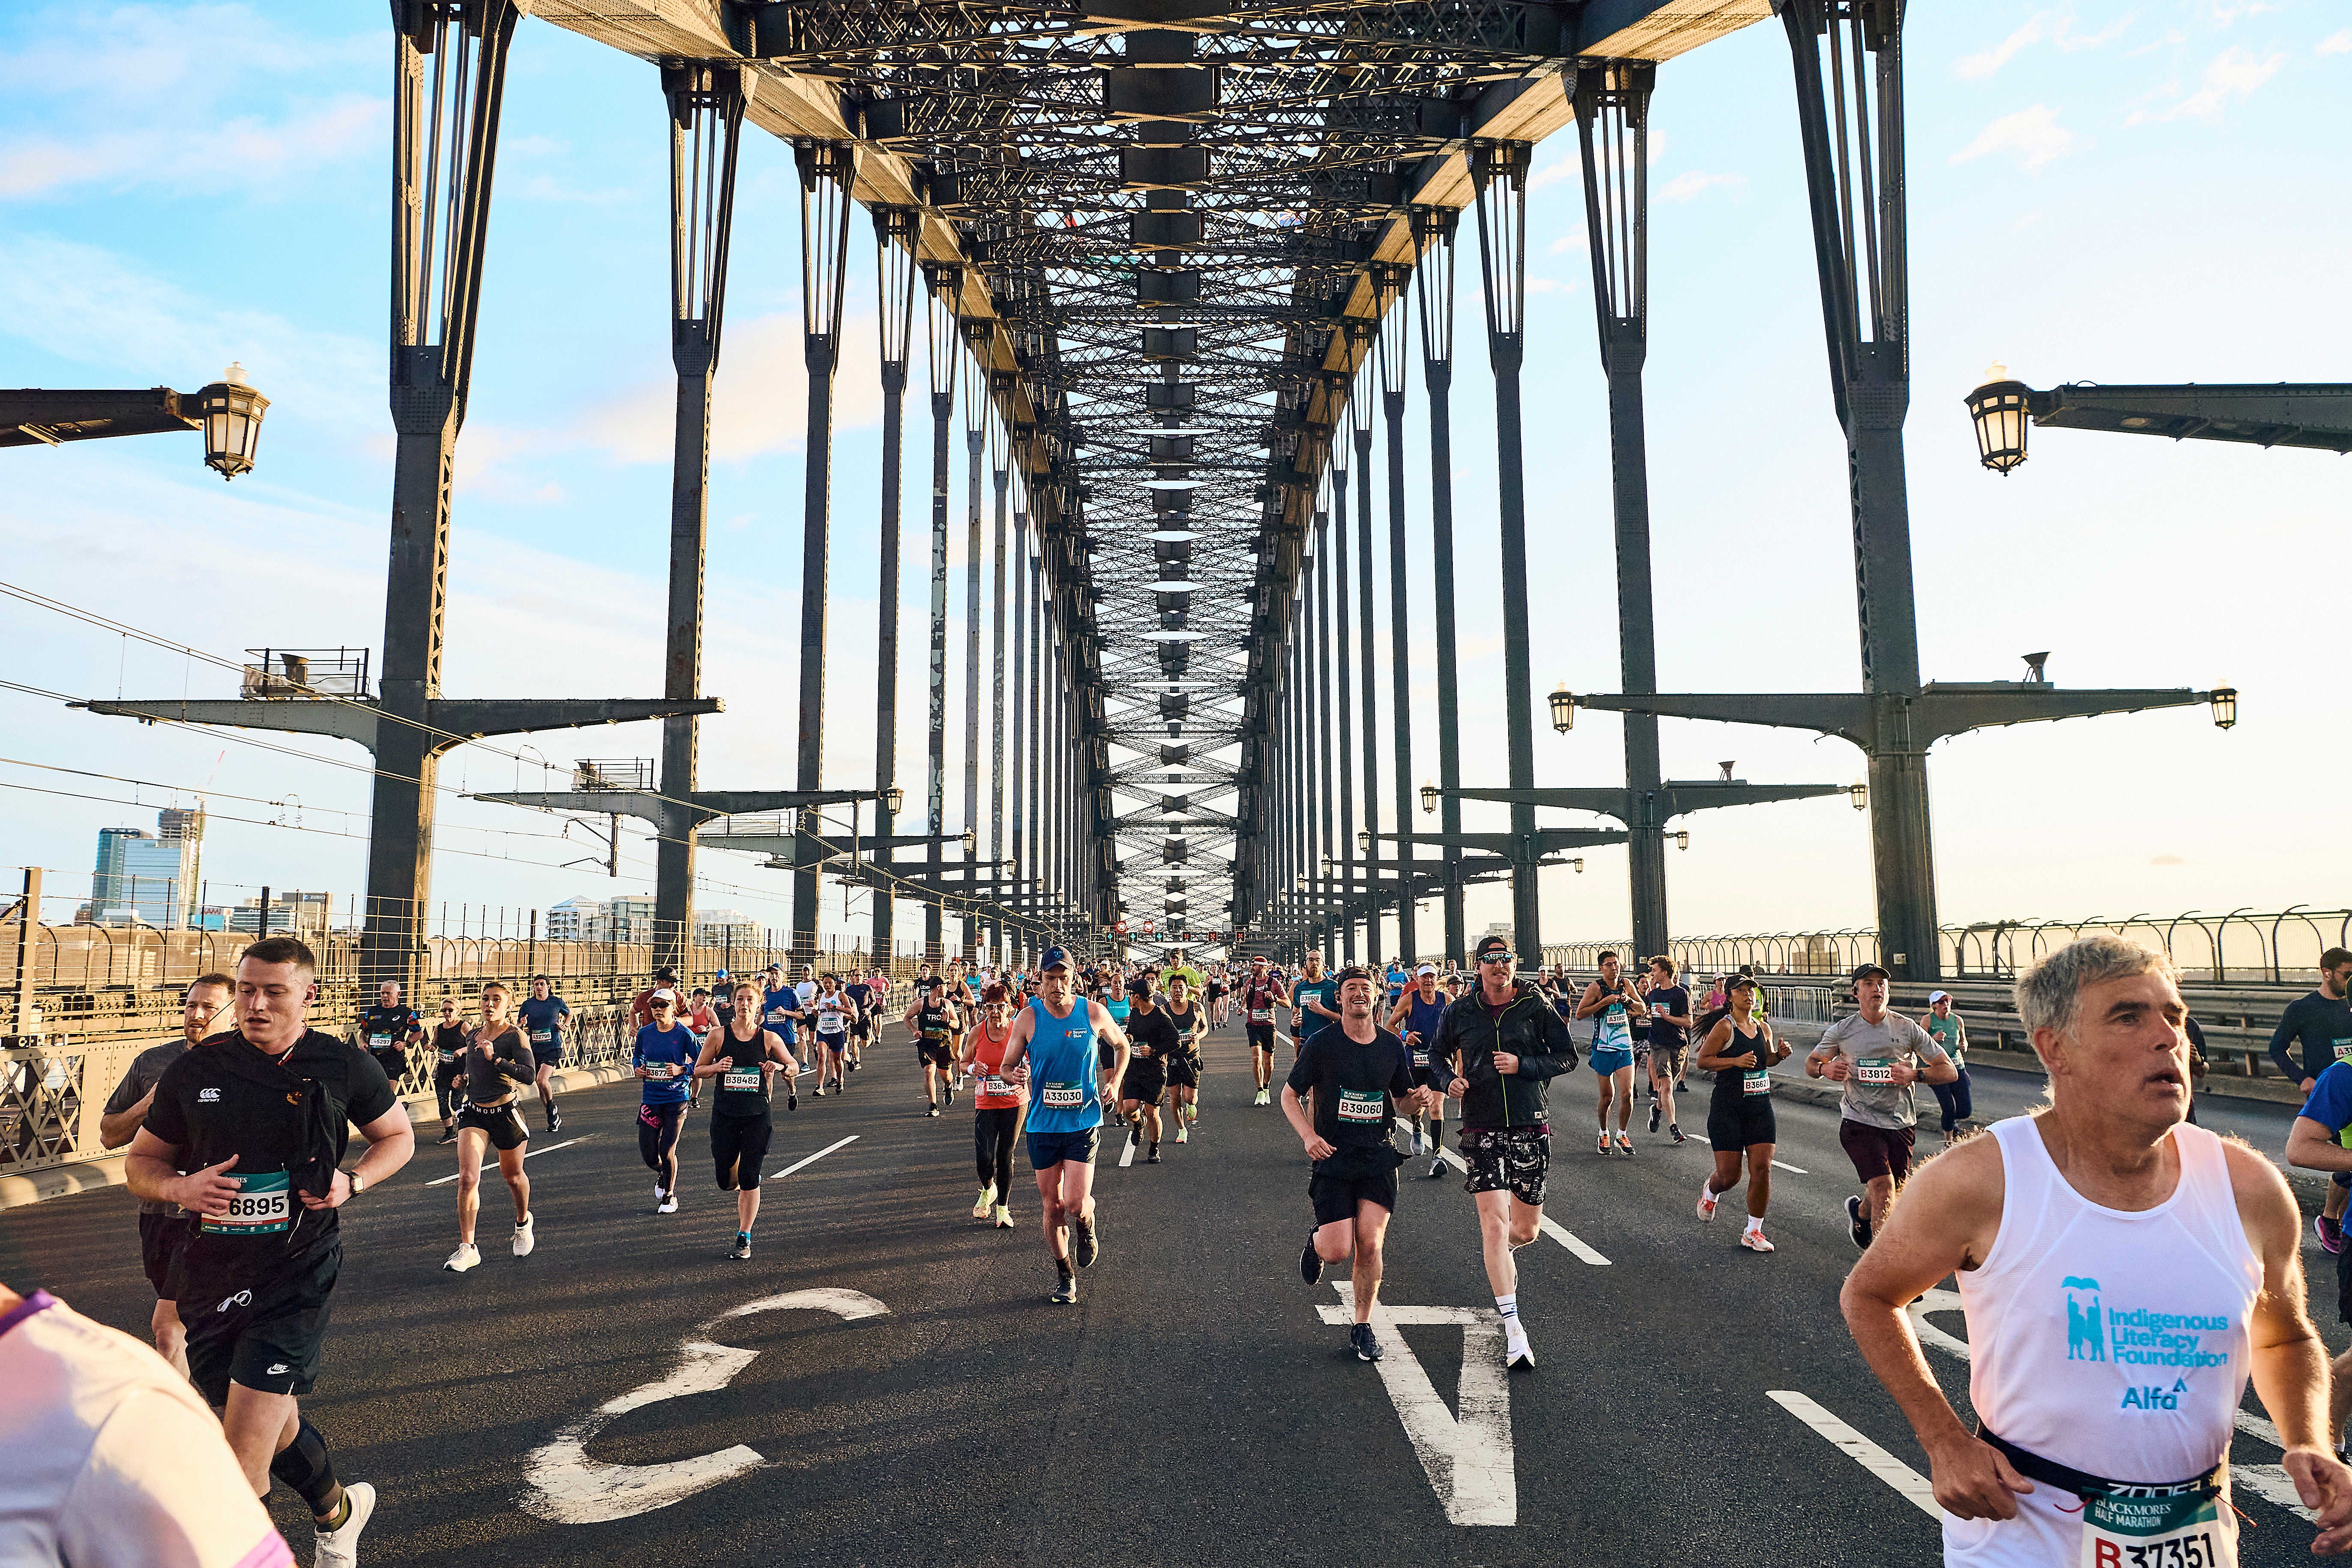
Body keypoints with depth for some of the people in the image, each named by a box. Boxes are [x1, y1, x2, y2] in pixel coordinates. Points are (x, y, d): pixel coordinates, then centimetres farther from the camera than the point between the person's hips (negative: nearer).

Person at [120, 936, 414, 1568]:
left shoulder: (346, 1068, -3)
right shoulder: (194, 1072, 2)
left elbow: (399, 1136, 12)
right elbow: (140, 1163, 12)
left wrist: (353, 1180, -8)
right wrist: (180, 1187, -11)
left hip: (298, 1273, -4)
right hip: (211, 1274, 4)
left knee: (240, 1467, -10)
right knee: (274, 1421, 20)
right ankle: (337, 1511, 46)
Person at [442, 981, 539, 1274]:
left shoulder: (515, 1036, -11)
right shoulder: (473, 1035, 7)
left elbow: (529, 1074, -25)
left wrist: (495, 1059, -31)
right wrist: (462, 1078, 11)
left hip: (507, 1114, -3)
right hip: (474, 1114, 4)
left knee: (513, 1176, 15)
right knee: (467, 1178, -14)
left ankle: (523, 1223, 45)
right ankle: (467, 1248, -8)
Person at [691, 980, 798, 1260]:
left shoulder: (769, 1038, -1)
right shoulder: (718, 1035, -1)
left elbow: (795, 1068, 7)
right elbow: (698, 1070, 6)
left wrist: (781, 1068, -15)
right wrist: (717, 1067, -15)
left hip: (757, 1116, -1)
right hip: (724, 1115, 1)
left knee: (749, 1180, -2)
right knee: (726, 1181, 5)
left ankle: (744, 1238, 10)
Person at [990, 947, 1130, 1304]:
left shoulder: (1094, 1013, -6)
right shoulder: (1028, 1018, -5)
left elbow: (1121, 1046, 13)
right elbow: (1007, 1066, 3)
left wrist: (1115, 1082, -1)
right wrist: (1013, 1075, -21)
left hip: (1083, 1122, -1)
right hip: (1042, 1124, 1)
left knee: (1076, 1203, -12)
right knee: (1053, 1207, 8)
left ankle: (1087, 1225, 25)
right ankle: (1066, 1277, 28)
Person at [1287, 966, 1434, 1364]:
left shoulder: (1392, 1045, 5)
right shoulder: (1321, 1045, -5)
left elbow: (1401, 1097, 18)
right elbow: (1290, 1096, 2)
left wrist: (1416, 1097, -6)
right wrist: (1308, 1136, -13)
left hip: (1378, 1156, 2)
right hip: (1333, 1156, -2)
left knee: (1370, 1245, -5)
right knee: (1339, 1251, -7)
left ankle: (1363, 1327, 14)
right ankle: (1316, 1243, 30)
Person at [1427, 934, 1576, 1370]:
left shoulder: (1536, 1007, -1)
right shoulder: (1460, 1012, 2)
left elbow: (1568, 1056, 2)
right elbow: (1437, 1054, 18)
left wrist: (1523, 1065, -13)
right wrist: (1450, 1079, -3)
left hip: (1531, 1126, 1)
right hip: (1481, 1129, -1)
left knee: (1526, 1229, 10)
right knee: (1494, 1222, -11)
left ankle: (1499, 1250, 48)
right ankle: (1513, 1327, -6)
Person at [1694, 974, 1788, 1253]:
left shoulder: (1763, 1028, 9)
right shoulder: (1724, 1027, -10)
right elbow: (1702, 1061, -11)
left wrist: (1779, 1055, 4)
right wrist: (1736, 1061, -21)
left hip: (1761, 1108, 5)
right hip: (1728, 1109, -5)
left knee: (1762, 1169, -4)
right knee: (1729, 1175, -1)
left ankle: (1753, 1232, 9)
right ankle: (1710, 1192, 37)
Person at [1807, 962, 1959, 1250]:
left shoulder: (1908, 1029, 0)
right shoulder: (1842, 1030, 0)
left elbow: (1950, 1071, 2)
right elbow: (1811, 1064, 12)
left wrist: (1914, 1074, -17)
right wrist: (1825, 1069, -13)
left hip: (1900, 1124, 2)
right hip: (1859, 1122, -2)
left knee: (1886, 1195, 13)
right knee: (1884, 1187, -19)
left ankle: (1860, 1211, 48)